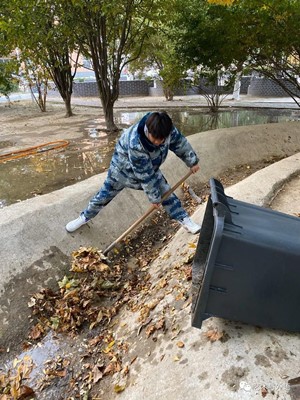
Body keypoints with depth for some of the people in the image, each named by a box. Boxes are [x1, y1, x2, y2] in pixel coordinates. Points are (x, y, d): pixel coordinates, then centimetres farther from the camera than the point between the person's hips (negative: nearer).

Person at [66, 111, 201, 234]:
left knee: (165, 191, 0)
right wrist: (154, 197, -25)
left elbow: (180, 142, -7)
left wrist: (193, 161, 1)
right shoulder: (135, 144, -44)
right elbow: (145, 175, -35)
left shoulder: (167, 128, -29)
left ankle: (184, 219, 13)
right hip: (125, 166, -5)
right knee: (106, 192, 6)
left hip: (151, 165, 5)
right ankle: (85, 217, 27)